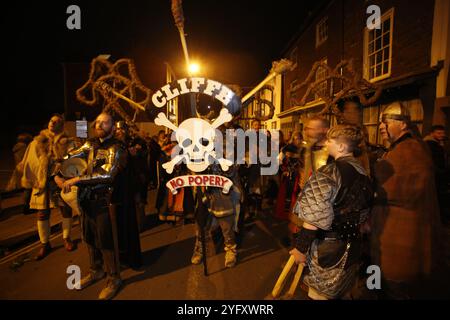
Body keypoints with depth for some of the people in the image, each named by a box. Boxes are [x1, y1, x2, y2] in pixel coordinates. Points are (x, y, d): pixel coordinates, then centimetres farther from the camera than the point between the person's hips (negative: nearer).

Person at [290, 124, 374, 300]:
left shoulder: (329, 173, -21)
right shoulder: (362, 173, 3)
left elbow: (315, 217, -23)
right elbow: (362, 212, 12)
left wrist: (301, 248, -16)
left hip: (327, 247, -7)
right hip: (352, 247, 7)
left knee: (320, 293, 10)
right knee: (339, 293, 23)